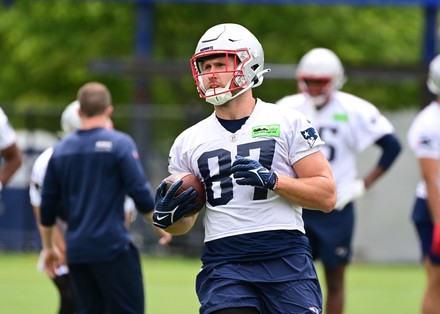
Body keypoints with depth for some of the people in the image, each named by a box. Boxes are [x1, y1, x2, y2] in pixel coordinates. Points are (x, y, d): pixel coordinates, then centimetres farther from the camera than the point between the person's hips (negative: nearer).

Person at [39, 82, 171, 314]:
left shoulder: (61, 150, 9)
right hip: (112, 246, -5)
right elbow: (140, 193, -9)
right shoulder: (119, 144, -7)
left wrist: (48, 247, 23)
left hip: (76, 251, 5)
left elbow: (48, 206, 12)